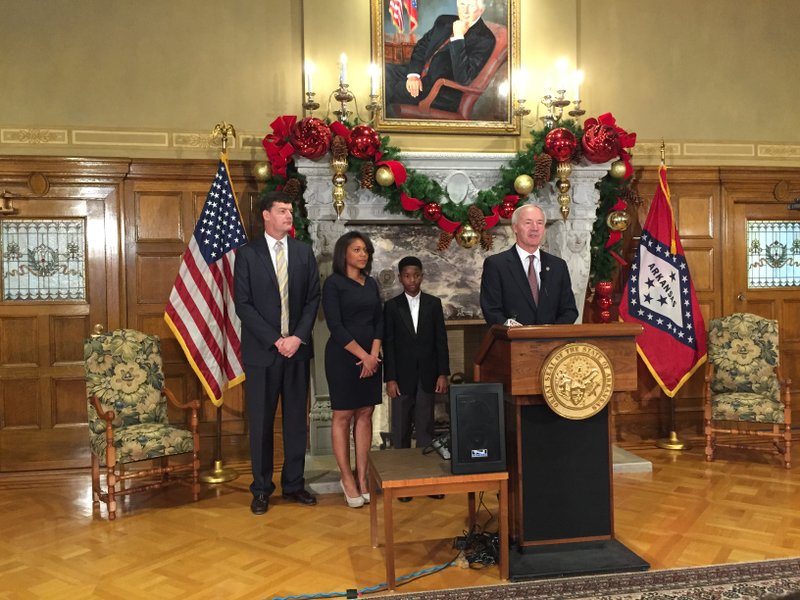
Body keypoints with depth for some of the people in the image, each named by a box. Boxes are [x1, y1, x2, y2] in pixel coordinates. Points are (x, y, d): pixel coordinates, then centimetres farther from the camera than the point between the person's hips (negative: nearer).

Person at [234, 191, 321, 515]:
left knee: (296, 418, 9)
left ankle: (294, 483, 22)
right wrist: (276, 340, -13)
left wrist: (298, 336, -8)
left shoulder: (304, 251, 7)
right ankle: (261, 488, 18)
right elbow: (243, 304, -7)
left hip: (297, 347, 3)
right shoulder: (247, 253, -2)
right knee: (261, 421, 5)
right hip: (261, 351, -3)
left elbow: (313, 297, 5)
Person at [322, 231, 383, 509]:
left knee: (365, 415, 5)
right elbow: (335, 326, -11)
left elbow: (379, 320, 9)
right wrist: (363, 356, -13)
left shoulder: (371, 284, 13)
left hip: (371, 357, 6)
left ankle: (362, 476, 11)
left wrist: (374, 354, -5)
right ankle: (347, 478, 9)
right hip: (343, 357, -5)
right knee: (343, 416, 0)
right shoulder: (333, 283, -4)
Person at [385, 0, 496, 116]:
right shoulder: (444, 21, 11)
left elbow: (463, 79, -21)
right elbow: (421, 47, 14)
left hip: (444, 93, -7)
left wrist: (458, 37, -22)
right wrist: (413, 74, -6)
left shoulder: (485, 39, -10)